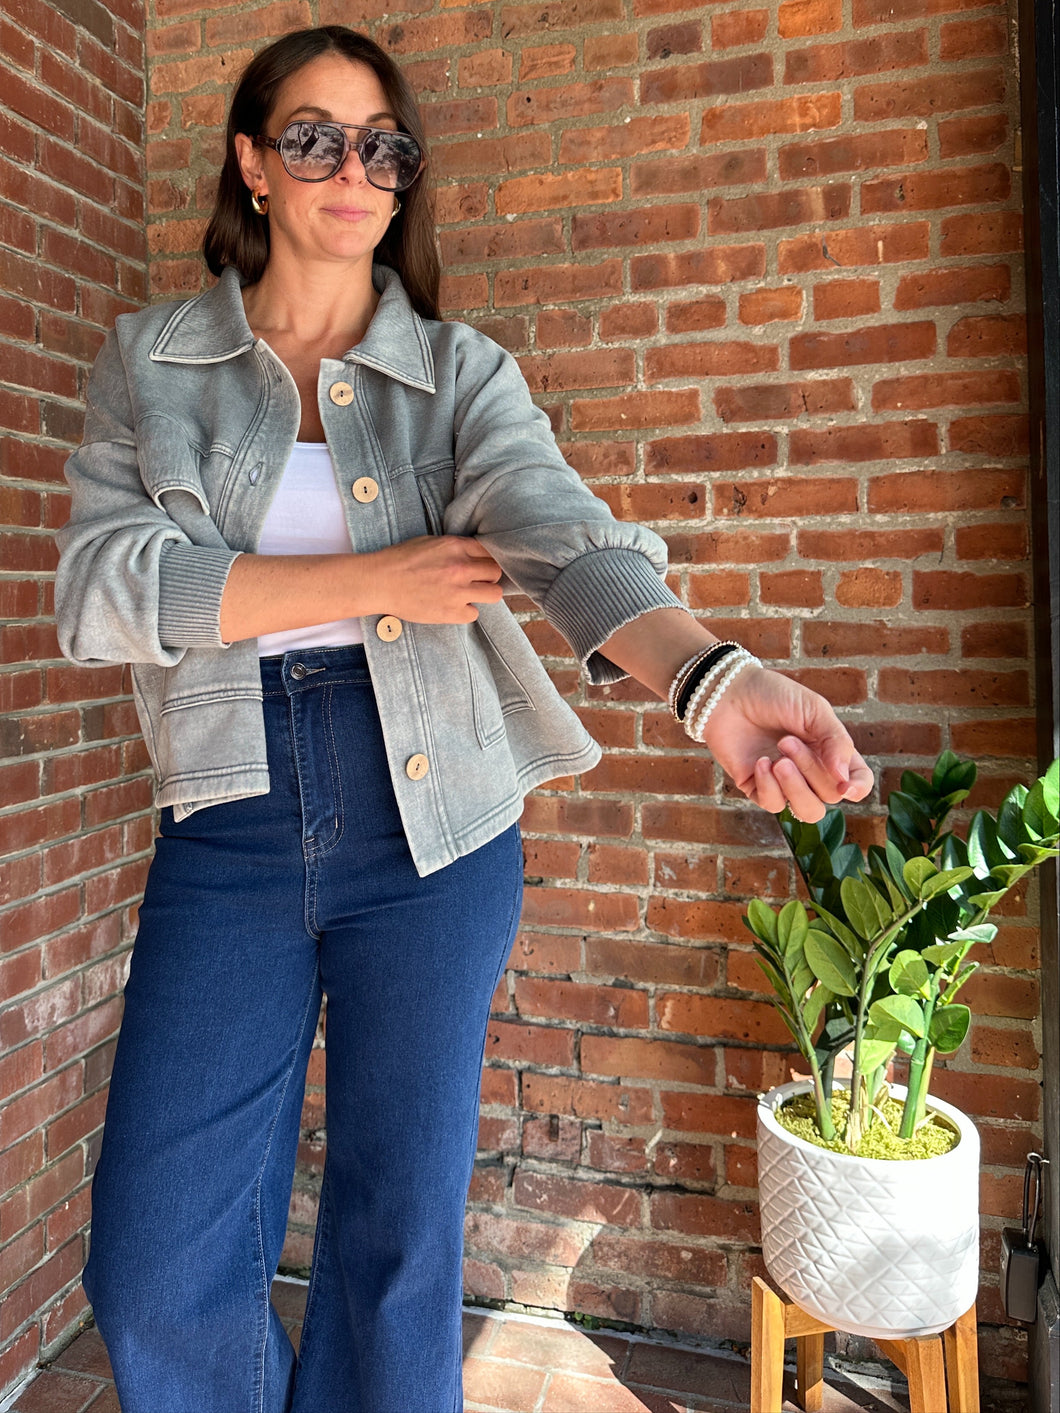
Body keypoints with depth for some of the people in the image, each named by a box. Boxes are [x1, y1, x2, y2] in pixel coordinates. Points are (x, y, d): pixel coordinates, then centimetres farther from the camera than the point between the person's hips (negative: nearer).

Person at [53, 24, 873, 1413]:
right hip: (230, 828, 1)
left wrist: (714, 676, -35)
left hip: (432, 826, 0)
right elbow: (96, 589, -6)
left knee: (401, 1233, 10)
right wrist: (372, 582, -13)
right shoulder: (149, 360, 8)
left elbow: (565, 536, -14)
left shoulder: (463, 371, 5)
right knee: (157, 1271, 5)